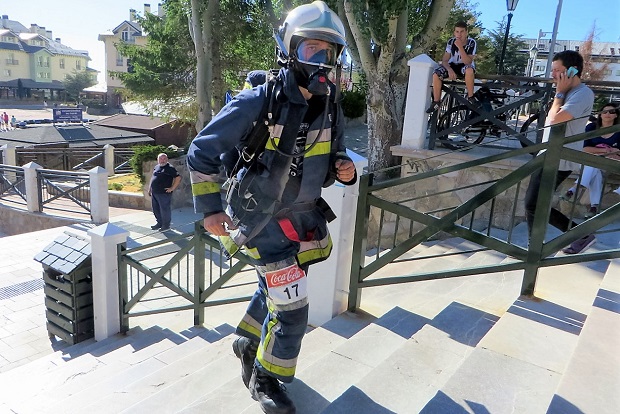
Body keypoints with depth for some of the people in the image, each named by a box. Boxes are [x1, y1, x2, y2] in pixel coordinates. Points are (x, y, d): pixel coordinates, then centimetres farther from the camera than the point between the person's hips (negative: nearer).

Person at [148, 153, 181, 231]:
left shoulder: (170, 168, -9)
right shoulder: (156, 167, 14)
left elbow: (178, 178, -15)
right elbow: (152, 178, 25)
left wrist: (172, 188, -15)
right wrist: (150, 189, 19)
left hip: (164, 193, -8)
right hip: (154, 193, 8)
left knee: (165, 209, 0)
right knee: (155, 209, 16)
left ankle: (166, 225, 13)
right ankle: (159, 223, 31)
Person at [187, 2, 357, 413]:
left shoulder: (331, 108, -3)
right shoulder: (258, 103, -21)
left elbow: (335, 154, 12)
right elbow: (202, 152, -12)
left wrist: (346, 169, -11)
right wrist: (210, 209, -12)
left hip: (304, 217, 6)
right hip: (265, 222, -6)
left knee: (275, 291, 24)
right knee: (292, 312, -2)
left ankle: (248, 342, 53)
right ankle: (264, 380, 26)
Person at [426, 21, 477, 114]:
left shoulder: (471, 43, -20)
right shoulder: (451, 42, -13)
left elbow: (467, 62, -30)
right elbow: (445, 60, -14)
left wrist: (460, 47, -39)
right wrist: (449, 70, -35)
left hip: (464, 66, -3)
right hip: (453, 65, 3)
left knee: (469, 70, -39)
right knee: (436, 74, -23)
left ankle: (470, 97, -19)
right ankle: (436, 102, -8)